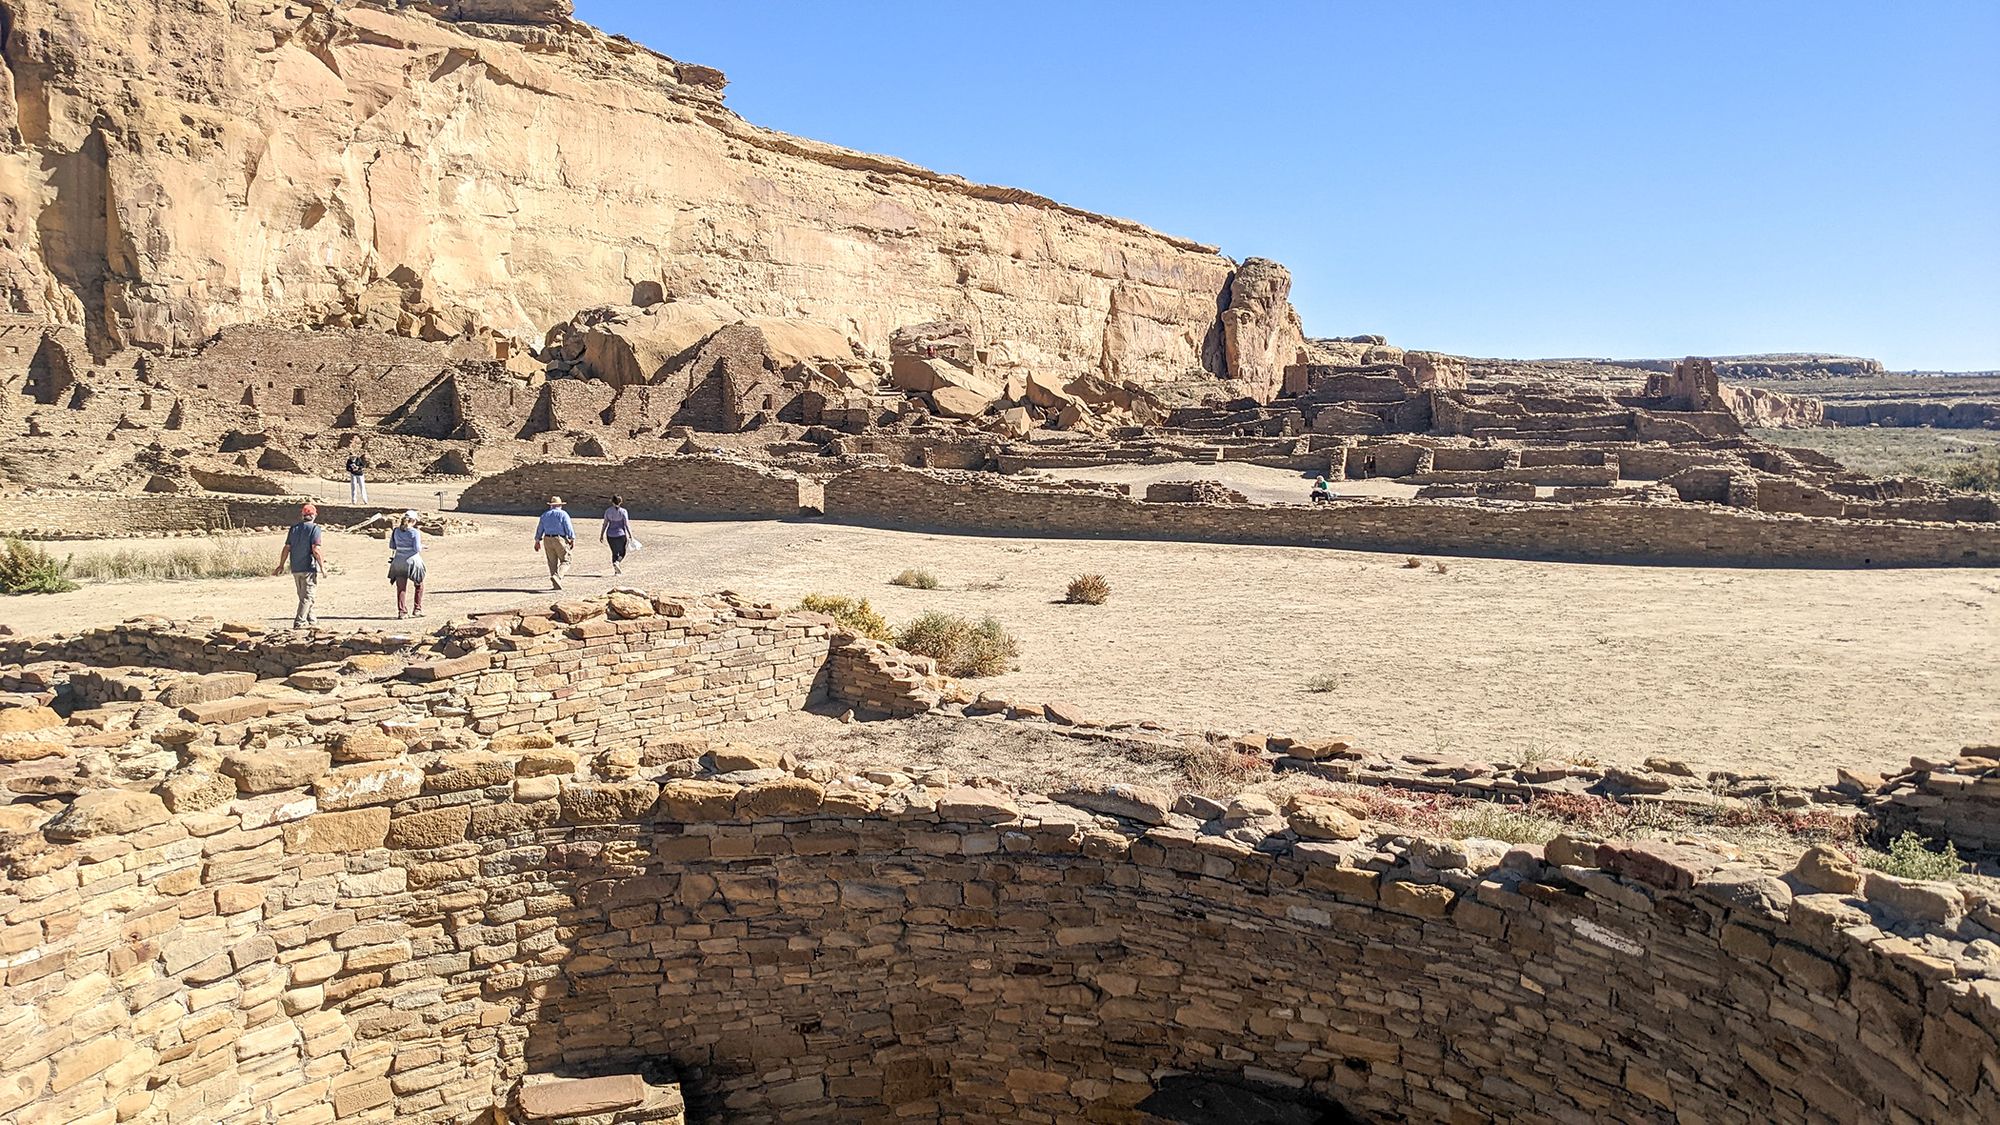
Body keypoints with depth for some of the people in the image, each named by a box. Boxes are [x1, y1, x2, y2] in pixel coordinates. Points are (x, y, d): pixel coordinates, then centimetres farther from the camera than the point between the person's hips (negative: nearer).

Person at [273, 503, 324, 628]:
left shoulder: (293, 528, 8)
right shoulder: (314, 528, -9)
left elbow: (286, 548, 8)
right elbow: (315, 550, -17)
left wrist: (281, 565, 15)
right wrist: (322, 565, -10)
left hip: (295, 568, 6)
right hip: (309, 567, -6)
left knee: (303, 595, 17)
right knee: (307, 596, -2)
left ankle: (311, 619, 26)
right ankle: (299, 622, -8)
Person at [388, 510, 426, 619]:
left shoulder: (396, 531, 3)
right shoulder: (415, 532, -13)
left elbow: (392, 546, 8)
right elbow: (417, 548, -15)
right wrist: (422, 546, 5)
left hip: (399, 561, 4)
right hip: (412, 561, -4)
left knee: (401, 588, 7)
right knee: (419, 585, 16)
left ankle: (401, 612, 4)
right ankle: (417, 609, 15)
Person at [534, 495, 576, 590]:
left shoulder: (545, 515, 10)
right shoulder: (563, 514, -4)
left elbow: (540, 529, 13)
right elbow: (569, 528, -11)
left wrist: (537, 541, 21)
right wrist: (573, 540, -9)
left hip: (548, 540, 5)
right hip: (560, 540, -5)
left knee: (553, 562, 11)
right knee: (565, 562, 2)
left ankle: (556, 585, 9)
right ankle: (557, 576, -24)